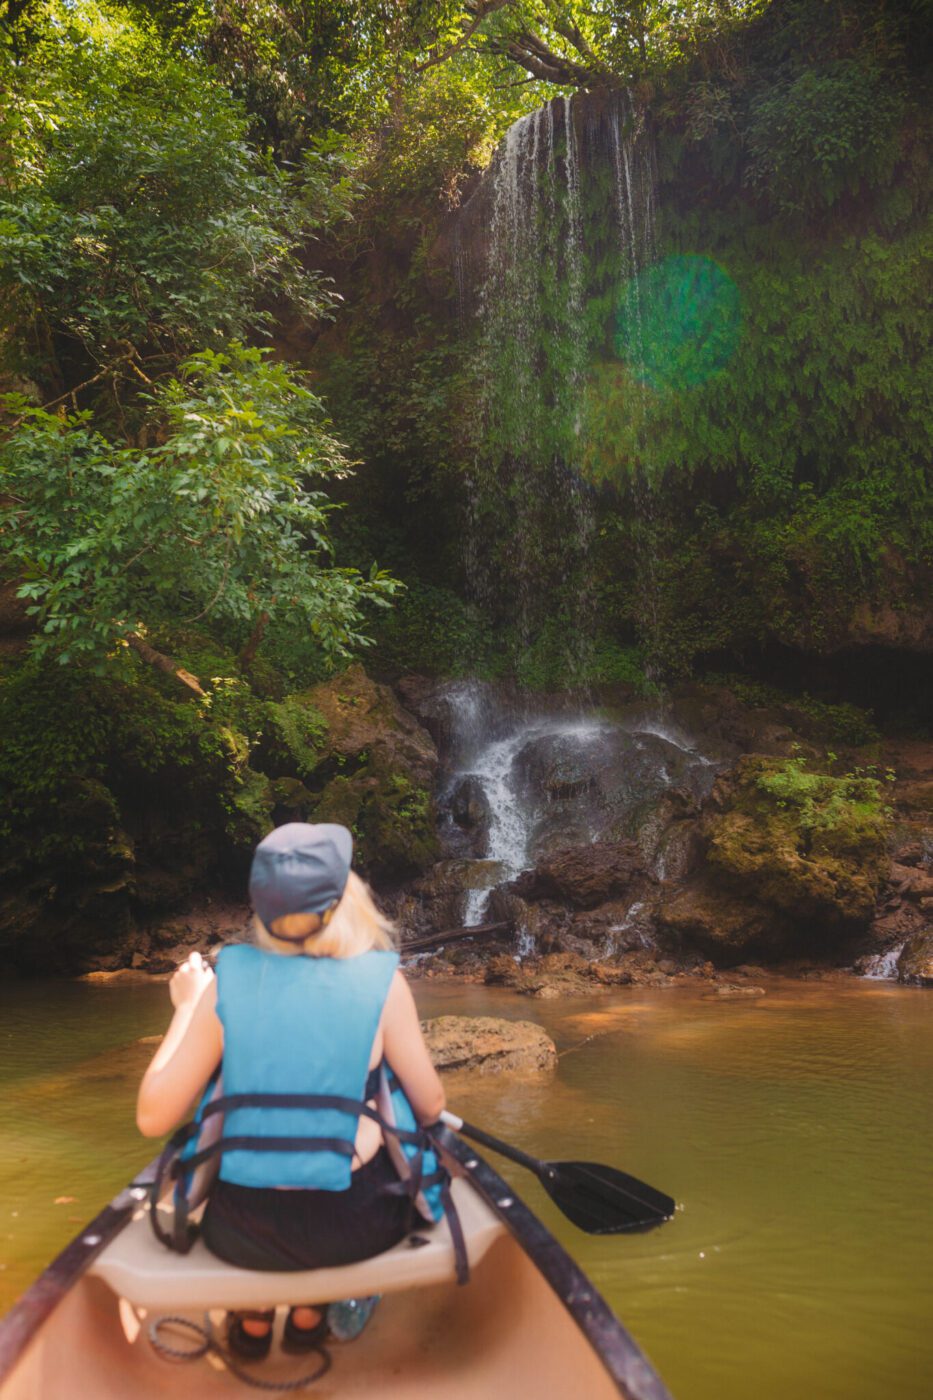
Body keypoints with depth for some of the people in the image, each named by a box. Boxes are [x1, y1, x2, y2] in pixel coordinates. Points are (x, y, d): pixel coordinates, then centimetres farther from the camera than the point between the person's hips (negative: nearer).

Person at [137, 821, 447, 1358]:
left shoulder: (227, 980, -11)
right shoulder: (381, 982, -13)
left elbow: (153, 1117, -5)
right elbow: (431, 1107, -3)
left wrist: (186, 1008, 6)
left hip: (239, 1233, 2)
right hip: (350, 1228, -1)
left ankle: (253, 1319, 38)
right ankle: (310, 1313, 34)